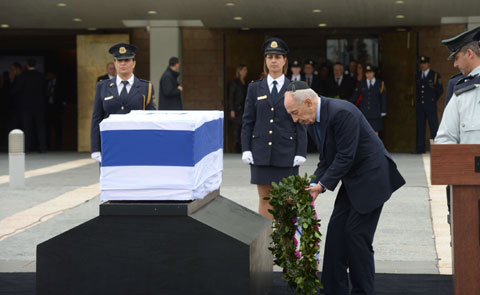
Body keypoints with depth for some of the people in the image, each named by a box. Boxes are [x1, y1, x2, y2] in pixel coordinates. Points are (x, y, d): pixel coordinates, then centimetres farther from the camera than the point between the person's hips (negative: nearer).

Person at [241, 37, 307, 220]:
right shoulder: (255, 88, 9)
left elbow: (300, 123, 3)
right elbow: (247, 121, 8)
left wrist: (301, 152, -5)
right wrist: (246, 149, -1)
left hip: (286, 153, -1)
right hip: (261, 152, 1)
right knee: (265, 199, 3)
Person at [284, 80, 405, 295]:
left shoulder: (342, 113, -24)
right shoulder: (314, 120, 6)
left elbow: (345, 157, -23)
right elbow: (326, 160, 10)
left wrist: (322, 185, -18)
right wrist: (314, 185, -5)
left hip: (370, 178, -9)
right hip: (352, 181, 9)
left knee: (356, 235, -8)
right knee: (336, 231, 5)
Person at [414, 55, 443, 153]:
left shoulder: (435, 75, -1)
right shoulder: (417, 75, 11)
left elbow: (440, 90, 5)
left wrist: (433, 100, 10)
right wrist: (417, 102, 11)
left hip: (431, 106, -4)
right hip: (420, 106, 4)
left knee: (433, 127, -5)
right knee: (420, 127, 5)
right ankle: (420, 148, 9)